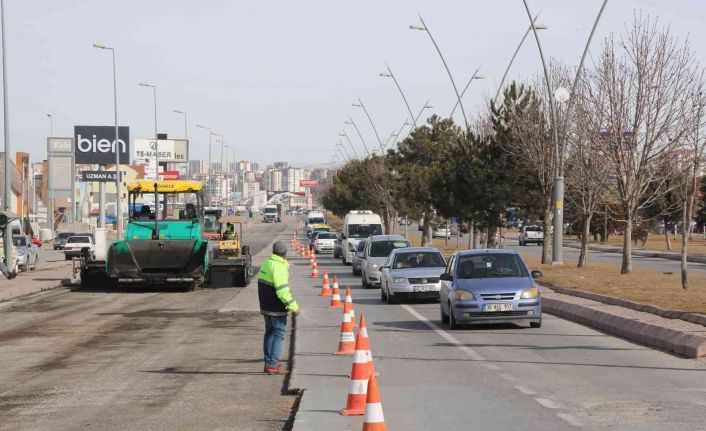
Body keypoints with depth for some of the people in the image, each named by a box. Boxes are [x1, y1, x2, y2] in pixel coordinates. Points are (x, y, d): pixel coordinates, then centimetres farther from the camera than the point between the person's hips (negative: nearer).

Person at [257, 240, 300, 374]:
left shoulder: (267, 263, 11)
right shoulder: (279, 267, -19)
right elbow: (282, 290, -25)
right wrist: (293, 306, -20)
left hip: (266, 307, 9)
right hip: (276, 308, -9)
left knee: (270, 333, 16)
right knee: (278, 334, -3)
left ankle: (268, 363, 21)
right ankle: (273, 365, -5)